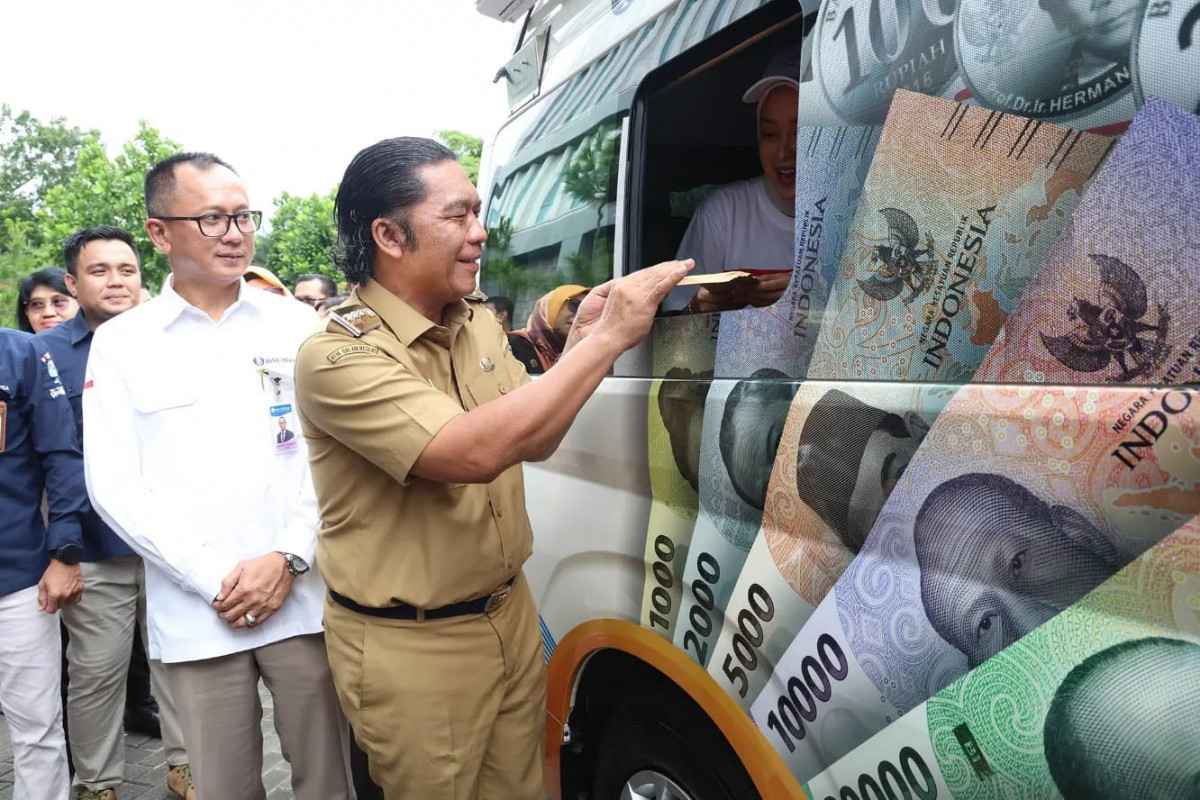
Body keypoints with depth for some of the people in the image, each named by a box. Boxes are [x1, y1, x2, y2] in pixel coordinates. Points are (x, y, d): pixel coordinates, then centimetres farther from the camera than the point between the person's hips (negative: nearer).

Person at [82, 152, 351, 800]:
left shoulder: (296, 325, 5)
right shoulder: (120, 344, 4)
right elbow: (113, 485, 0)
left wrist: (287, 559, -9)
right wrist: (215, 580, -8)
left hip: (302, 598, 1)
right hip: (196, 616, 0)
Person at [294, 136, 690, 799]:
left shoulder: (479, 324, 3)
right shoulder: (336, 356, -22)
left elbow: (535, 442, 8)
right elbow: (475, 452, -34)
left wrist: (578, 343, -8)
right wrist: (608, 337, -30)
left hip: (511, 614, 7)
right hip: (410, 648, -6)